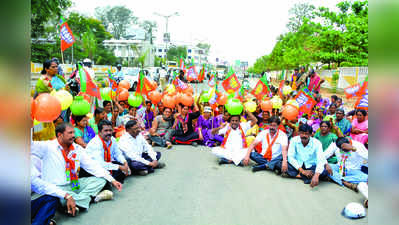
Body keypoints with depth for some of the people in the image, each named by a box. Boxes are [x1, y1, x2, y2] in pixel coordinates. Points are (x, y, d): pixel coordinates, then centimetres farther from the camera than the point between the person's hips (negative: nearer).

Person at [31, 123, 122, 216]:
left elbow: (93, 166, 2)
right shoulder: (47, 146, -6)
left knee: (101, 179, -9)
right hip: (56, 188, -6)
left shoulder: (78, 149, 5)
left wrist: (112, 180, -6)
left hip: (74, 184, 6)